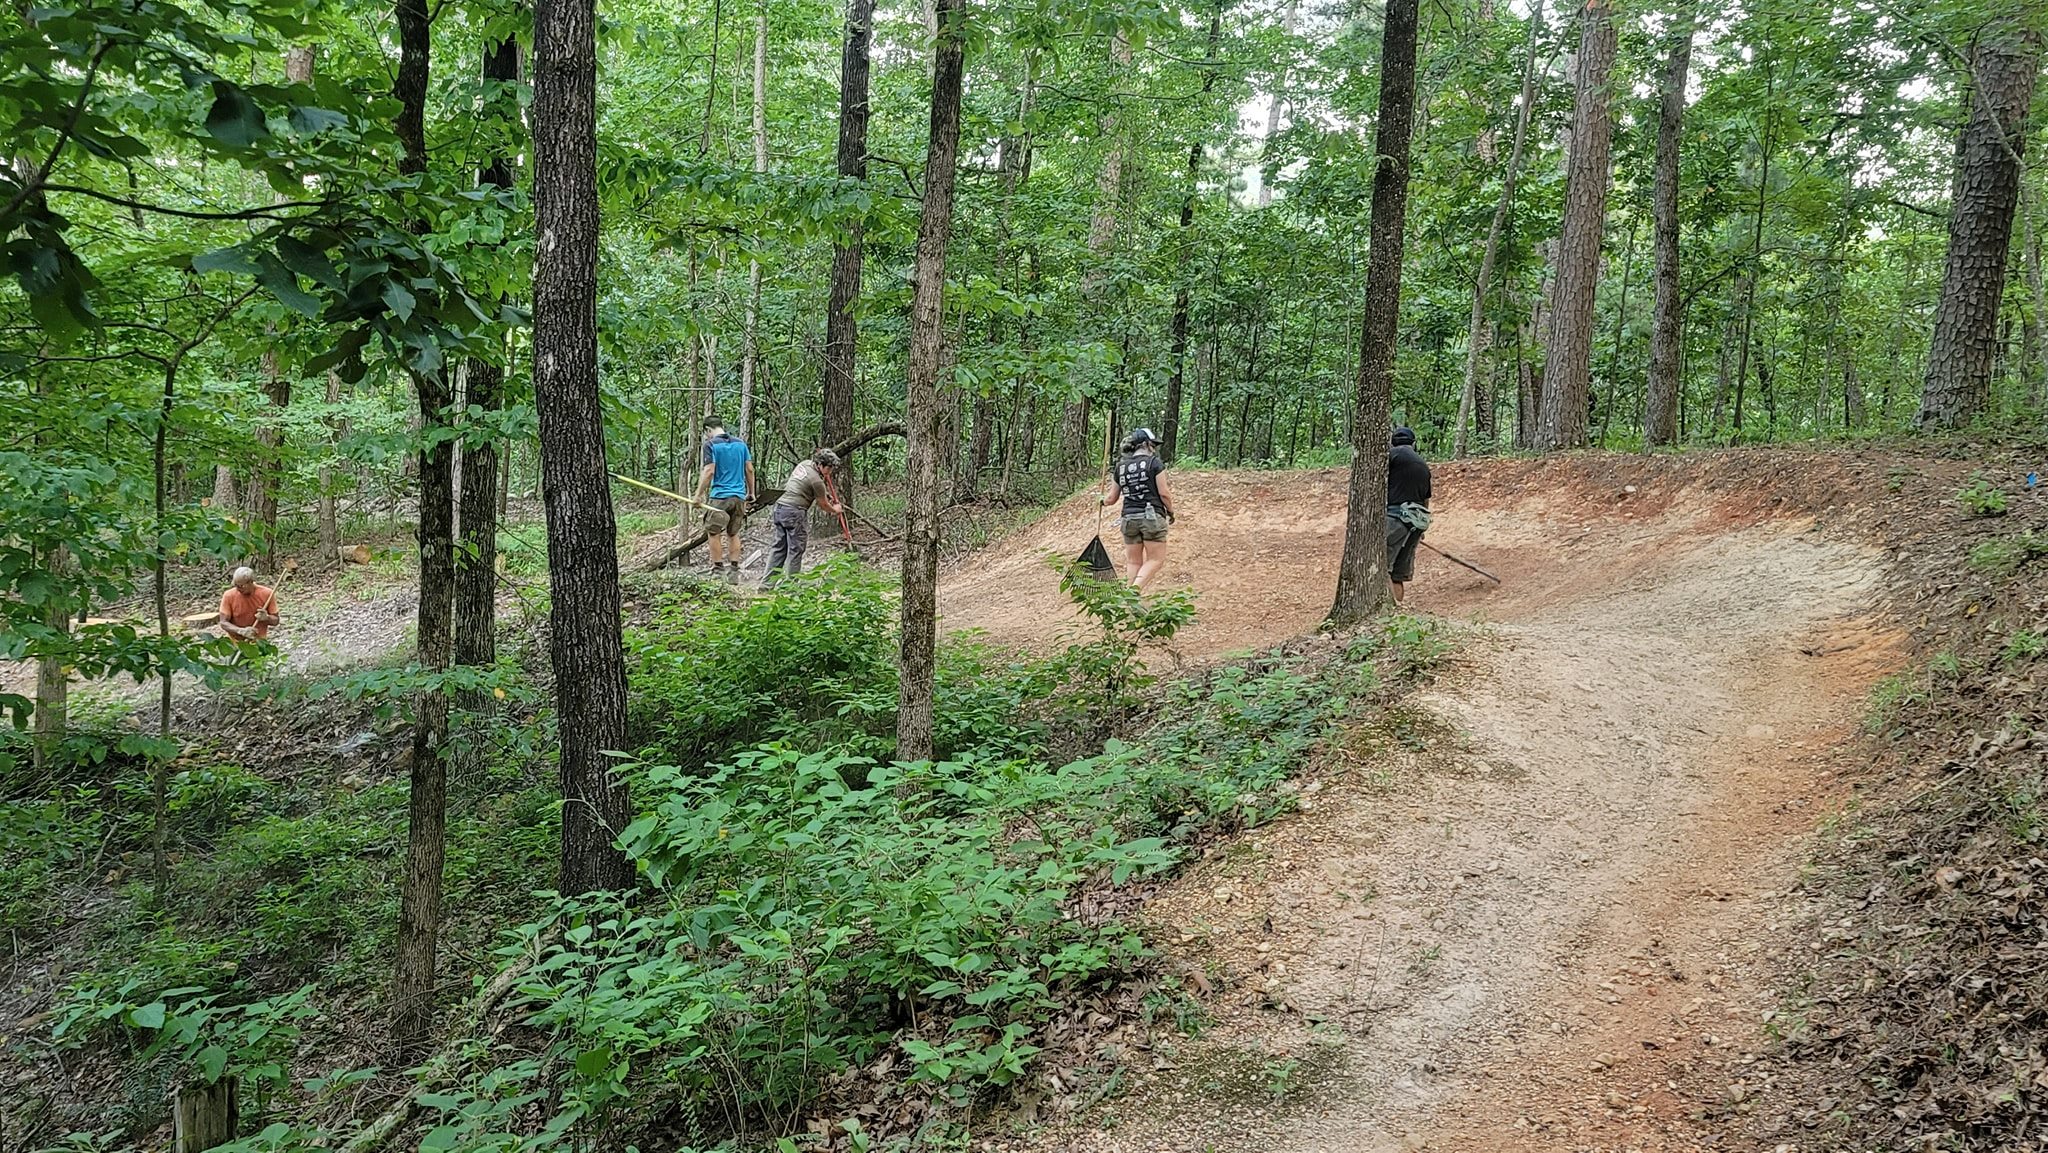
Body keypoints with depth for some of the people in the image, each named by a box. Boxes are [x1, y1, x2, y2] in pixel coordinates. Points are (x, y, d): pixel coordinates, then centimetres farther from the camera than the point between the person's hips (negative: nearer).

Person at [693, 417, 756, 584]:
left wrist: (699, 494, -8)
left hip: (719, 495, -5)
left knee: (713, 532, 5)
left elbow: (709, 471, -13)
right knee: (733, 534, 12)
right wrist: (751, 492, 17)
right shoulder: (740, 443, 10)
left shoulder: (711, 444, -5)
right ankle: (734, 572, 10)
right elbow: (749, 469, 9)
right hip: (739, 496, 5)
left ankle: (718, 570, 2)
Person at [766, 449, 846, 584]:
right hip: (794, 512, -9)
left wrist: (827, 495, 26)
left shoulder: (805, 463, 11)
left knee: (779, 547, 11)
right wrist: (835, 509, 21)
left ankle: (767, 583, 12)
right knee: (796, 549, -1)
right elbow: (824, 505, 0)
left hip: (780, 506, 9)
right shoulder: (817, 481, -14)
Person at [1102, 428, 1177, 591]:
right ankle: (1135, 590, -19)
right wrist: (1171, 512, 10)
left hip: (1129, 518, 5)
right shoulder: (1154, 463, -5)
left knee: (1134, 562, 12)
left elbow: (1113, 497, 14)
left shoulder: (1120, 466, 9)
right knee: (1156, 559, 1)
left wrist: (1103, 501, 37)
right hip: (1152, 516, -5)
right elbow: (1164, 493, -7)